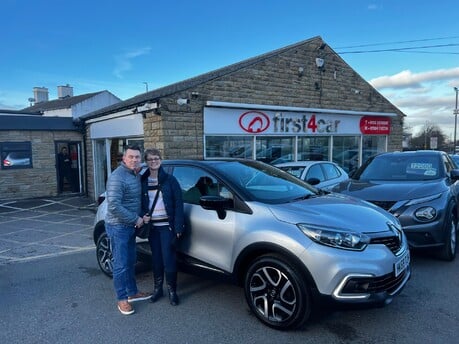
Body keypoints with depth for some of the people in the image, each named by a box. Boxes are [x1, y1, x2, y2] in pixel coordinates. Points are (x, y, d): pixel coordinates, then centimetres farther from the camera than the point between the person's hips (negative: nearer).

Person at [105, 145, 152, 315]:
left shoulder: (136, 175, 7)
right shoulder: (117, 177, -20)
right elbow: (114, 206, -26)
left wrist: (139, 217, 5)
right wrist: (135, 219, -19)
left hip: (130, 226, 9)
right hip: (118, 227, -8)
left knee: (130, 262, 18)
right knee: (121, 265, 1)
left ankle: (132, 292, 33)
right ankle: (122, 299, 15)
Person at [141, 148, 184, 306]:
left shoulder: (169, 179, -3)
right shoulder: (143, 181, 6)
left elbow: (178, 203, -6)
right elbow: (140, 203, 14)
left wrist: (178, 227, -12)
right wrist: (143, 216, -7)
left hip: (167, 225, -3)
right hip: (151, 226, 3)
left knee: (168, 259, -4)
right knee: (156, 258, 11)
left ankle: (172, 290, 14)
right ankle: (157, 288, 28)